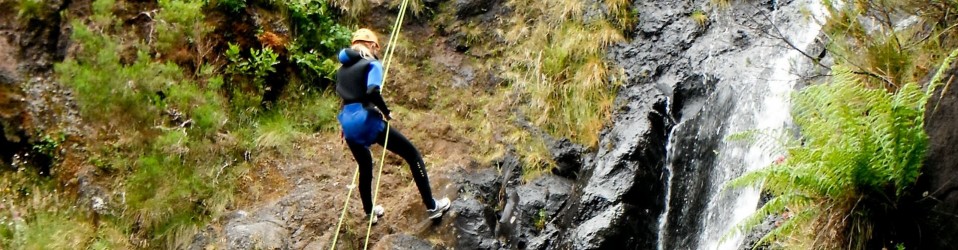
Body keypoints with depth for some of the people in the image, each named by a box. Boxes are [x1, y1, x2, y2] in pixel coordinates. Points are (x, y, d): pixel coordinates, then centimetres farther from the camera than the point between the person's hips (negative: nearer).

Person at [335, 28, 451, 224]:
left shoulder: (342, 68, 17)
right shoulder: (371, 64, -4)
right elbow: (372, 92, -21)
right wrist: (385, 112, -8)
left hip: (347, 122, 7)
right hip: (367, 121, -7)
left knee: (364, 166, 29)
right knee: (412, 155, 4)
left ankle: (370, 212, 40)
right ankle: (431, 206, 3)